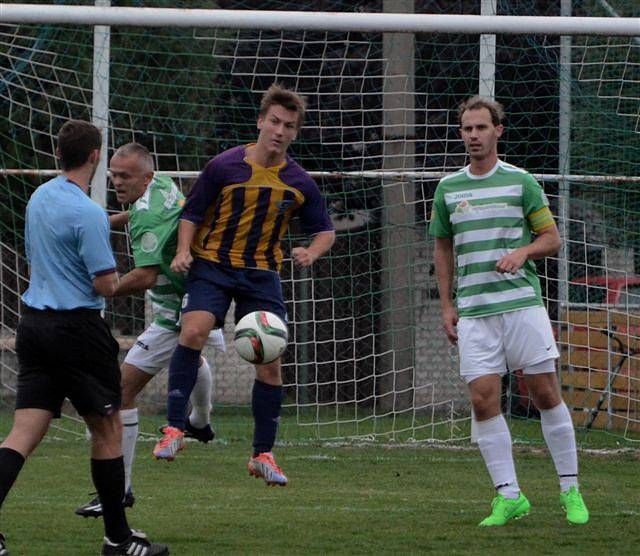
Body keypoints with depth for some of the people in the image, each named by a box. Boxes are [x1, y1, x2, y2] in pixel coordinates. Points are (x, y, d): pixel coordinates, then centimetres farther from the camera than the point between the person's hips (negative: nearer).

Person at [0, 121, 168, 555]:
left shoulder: (39, 198, 10)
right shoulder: (88, 214, -16)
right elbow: (106, 285, -17)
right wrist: (115, 278, 7)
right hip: (77, 327, -7)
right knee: (107, 430, 8)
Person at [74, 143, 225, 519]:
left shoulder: (148, 216, -28)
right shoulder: (164, 185, 0)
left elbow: (146, 276, -37)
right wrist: (111, 220, 14)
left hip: (177, 315, -11)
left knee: (125, 386, -14)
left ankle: (120, 488, -17)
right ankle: (201, 422, 73)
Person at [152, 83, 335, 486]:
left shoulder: (299, 183, 1)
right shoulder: (224, 167, -6)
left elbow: (326, 230, 12)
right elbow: (193, 213, 1)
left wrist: (311, 253, -10)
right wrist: (184, 252, -16)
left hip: (261, 274, 3)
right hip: (212, 266, -3)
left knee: (270, 361, -3)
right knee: (194, 331, -28)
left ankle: (263, 454, 11)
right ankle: (175, 428, -21)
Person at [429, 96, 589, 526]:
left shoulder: (521, 181, 3)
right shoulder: (448, 189, 12)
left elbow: (552, 238, 6)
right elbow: (443, 248, 20)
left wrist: (522, 251, -14)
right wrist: (447, 305, 12)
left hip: (523, 301, -2)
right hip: (473, 310, 2)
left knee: (546, 394, -2)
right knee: (483, 400, -7)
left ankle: (571, 490, 7)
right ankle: (508, 496, -2)